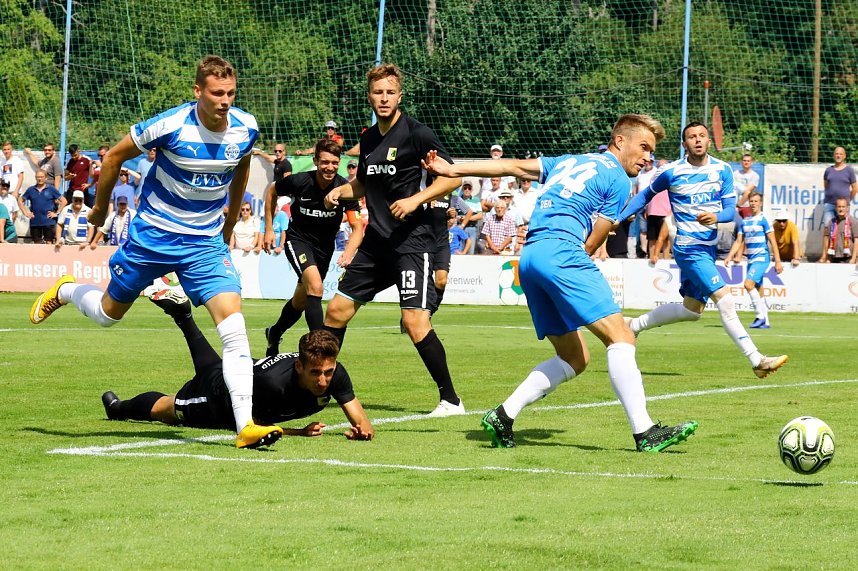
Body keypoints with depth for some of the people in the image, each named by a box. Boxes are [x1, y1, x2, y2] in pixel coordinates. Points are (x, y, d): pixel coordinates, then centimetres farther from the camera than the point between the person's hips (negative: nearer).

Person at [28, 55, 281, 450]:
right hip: (152, 235, -2)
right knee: (109, 313, 16)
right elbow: (115, 156, -6)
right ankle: (65, 291, 51)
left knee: (233, 326, -16)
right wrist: (100, 209, 5)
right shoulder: (170, 126, -21)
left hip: (206, 243, 2)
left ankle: (245, 426, -19)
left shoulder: (245, 128, -9)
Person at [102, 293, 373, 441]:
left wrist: (362, 430, -56)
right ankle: (119, 407, 56)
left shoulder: (335, 373, -35)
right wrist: (299, 432, -44)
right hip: (216, 391, -5)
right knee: (165, 411, 25)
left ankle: (182, 313, 64)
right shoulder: (272, 382, -48)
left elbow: (363, 424, -32)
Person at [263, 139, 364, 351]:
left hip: (324, 245, 3)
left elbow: (357, 227, -21)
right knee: (316, 286, -28)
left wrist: (348, 253, -41)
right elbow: (272, 192, 1)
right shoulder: (299, 182, -21)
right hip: (298, 240, -3)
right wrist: (269, 229, 1)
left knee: (301, 301, 16)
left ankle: (274, 334, 44)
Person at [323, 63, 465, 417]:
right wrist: (340, 191, 7)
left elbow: (452, 177, -10)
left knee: (414, 320, -17)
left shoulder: (416, 133, -9)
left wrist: (415, 200, -21)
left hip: (412, 239, -8)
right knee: (336, 310, 9)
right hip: (376, 240, 8)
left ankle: (451, 400, -9)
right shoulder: (368, 139, 12)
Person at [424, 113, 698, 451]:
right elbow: (591, 246, 3)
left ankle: (503, 416, 3)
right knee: (620, 337, -14)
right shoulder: (618, 180, 4)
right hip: (561, 250, -9)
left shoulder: (569, 162, 27)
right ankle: (644, 432, -23)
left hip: (528, 258, 9)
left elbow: (512, 166, 26)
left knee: (574, 359, 13)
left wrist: (453, 170, 28)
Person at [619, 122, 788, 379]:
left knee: (691, 309, 17)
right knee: (725, 300, -17)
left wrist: (716, 216, -24)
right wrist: (618, 218, 3)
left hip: (709, 247, 6)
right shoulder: (671, 172, -6)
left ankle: (634, 325, 33)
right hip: (688, 248, -6)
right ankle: (757, 361, -18)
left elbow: (731, 210, -1)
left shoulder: (722, 170, 2)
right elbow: (646, 195, 10)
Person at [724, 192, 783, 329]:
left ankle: (761, 316, -14)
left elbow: (773, 242, -7)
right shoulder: (744, 222, 13)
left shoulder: (763, 220, -6)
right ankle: (765, 322, 12)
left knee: (748, 284, -22)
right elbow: (738, 242, 15)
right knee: (758, 291, 7)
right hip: (751, 259, 7)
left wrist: (778, 261, -11)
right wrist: (729, 256, 2)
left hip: (762, 257, -7)